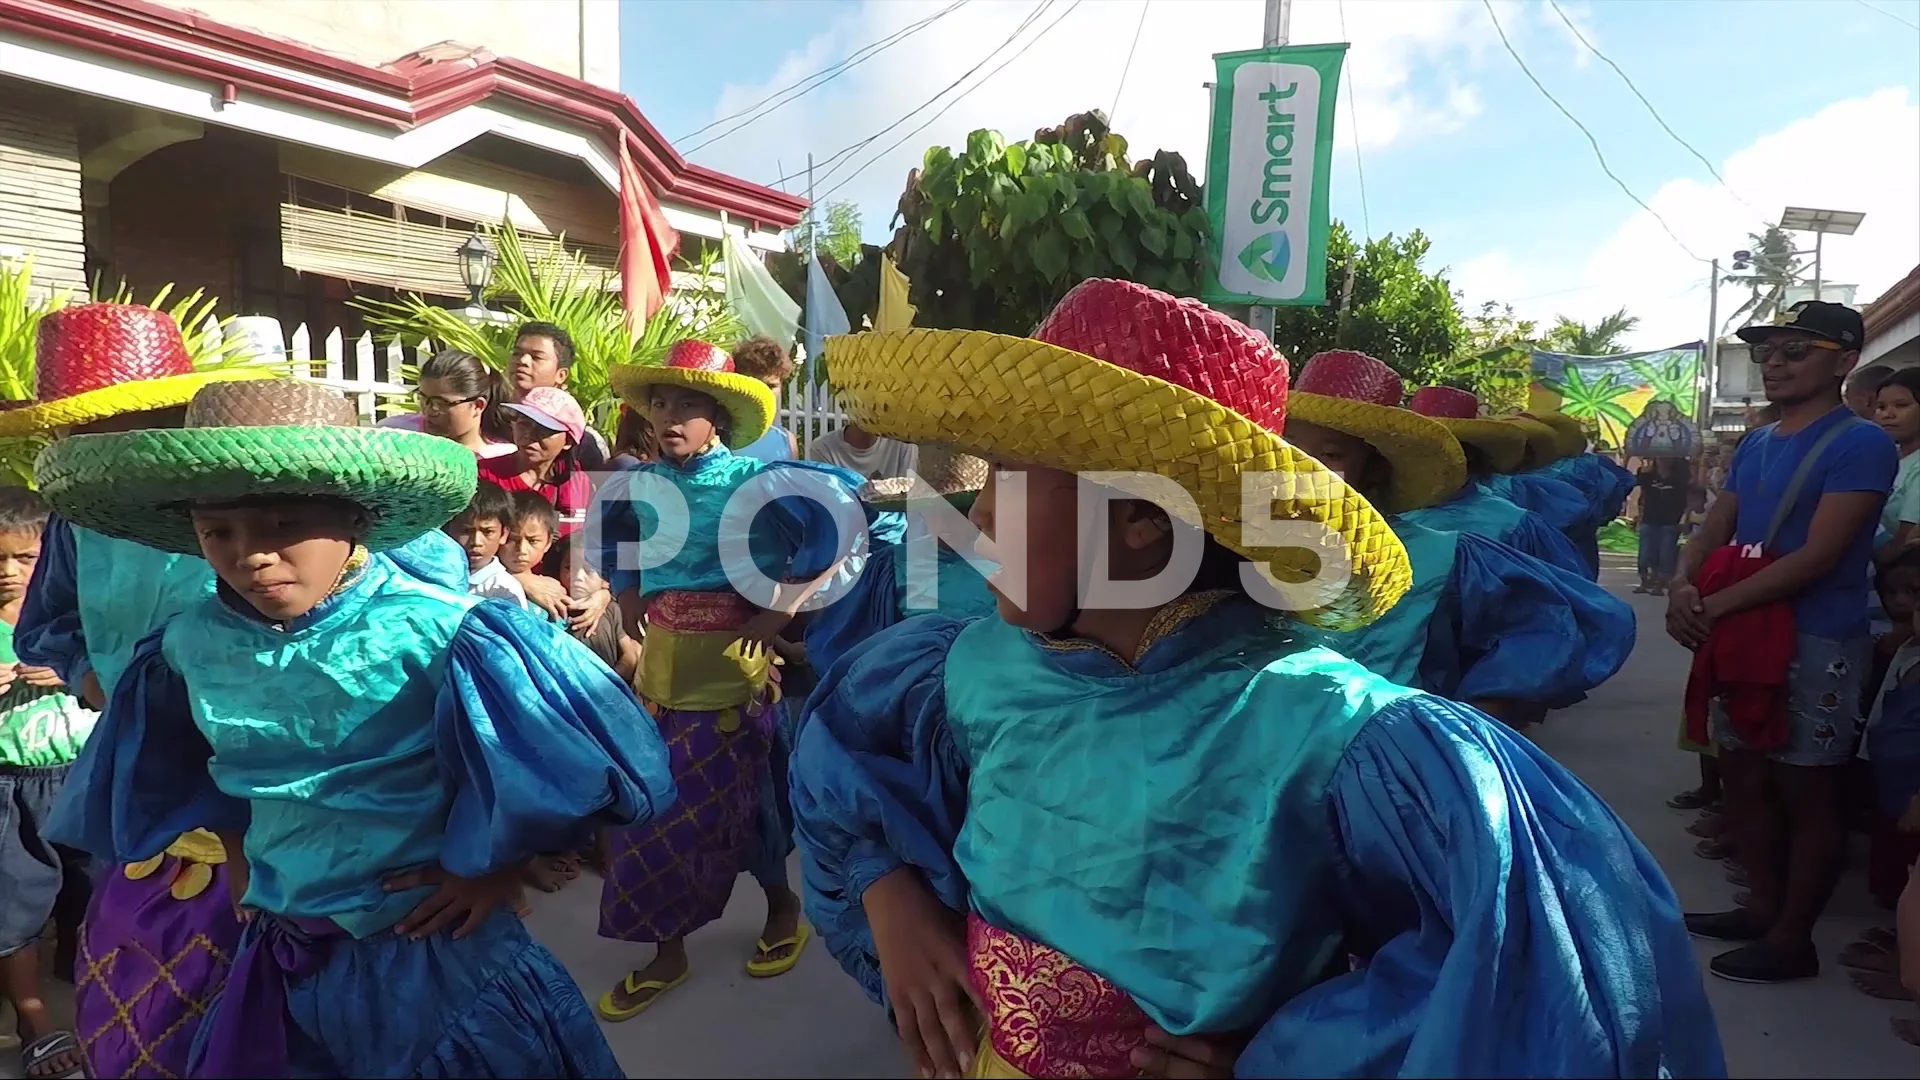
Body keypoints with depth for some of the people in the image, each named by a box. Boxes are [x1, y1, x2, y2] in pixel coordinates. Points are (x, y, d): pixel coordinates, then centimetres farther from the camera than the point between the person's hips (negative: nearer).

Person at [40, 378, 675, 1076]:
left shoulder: (437, 634, -22)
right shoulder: (192, 644, -3)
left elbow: (574, 751, -18)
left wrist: (499, 868, -12)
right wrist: (238, 857, 13)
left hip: (436, 950, -5)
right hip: (281, 955, 5)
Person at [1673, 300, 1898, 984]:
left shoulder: (1861, 444, -11)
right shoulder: (1755, 446, 13)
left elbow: (1818, 556, -20)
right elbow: (1714, 530, 10)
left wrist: (1716, 605, -22)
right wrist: (1683, 585, -11)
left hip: (1817, 643, -8)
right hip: (1745, 634, 8)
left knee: (1807, 795, 2)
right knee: (1745, 778, 15)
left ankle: (1793, 940, 12)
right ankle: (1765, 910, 29)